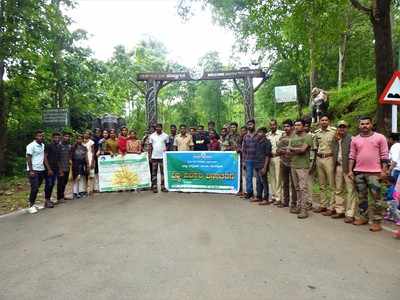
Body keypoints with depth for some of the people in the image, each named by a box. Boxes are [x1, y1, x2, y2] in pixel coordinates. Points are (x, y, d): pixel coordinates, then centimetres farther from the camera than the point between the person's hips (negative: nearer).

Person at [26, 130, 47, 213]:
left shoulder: (43, 145, 10)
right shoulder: (31, 146, -10)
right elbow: (28, 159, -11)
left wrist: (45, 167, 6)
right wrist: (31, 170, -15)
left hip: (41, 170, 6)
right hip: (33, 170, -6)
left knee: (37, 188, 11)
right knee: (34, 188, -7)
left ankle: (33, 203, 22)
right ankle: (31, 206, 2)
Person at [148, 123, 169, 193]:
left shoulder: (165, 136, 3)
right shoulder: (152, 136, 6)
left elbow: (167, 145, 8)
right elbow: (150, 146, 7)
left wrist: (166, 149, -9)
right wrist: (150, 156, 2)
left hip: (162, 156, -1)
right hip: (154, 157, 1)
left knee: (163, 172, 2)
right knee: (154, 172, 4)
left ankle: (163, 187, 8)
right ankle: (154, 187, 10)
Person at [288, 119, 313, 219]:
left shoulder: (307, 137, -4)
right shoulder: (292, 137, 17)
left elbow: (303, 149, -15)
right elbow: (288, 151, 8)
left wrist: (292, 149, -1)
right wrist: (298, 150, -8)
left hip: (303, 166, -7)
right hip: (293, 165, 7)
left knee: (303, 188, -6)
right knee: (297, 188, 12)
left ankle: (304, 210, -3)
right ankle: (299, 207, 21)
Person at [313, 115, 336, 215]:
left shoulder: (334, 131, -6)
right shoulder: (317, 132, 10)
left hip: (329, 158, -6)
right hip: (319, 159, 6)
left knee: (331, 185, -2)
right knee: (322, 184, 13)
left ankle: (331, 208, 5)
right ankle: (322, 205, 23)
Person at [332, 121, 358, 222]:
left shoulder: (351, 138, -5)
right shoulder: (335, 139, 15)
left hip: (348, 167, -7)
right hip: (338, 167, 7)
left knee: (350, 191, -4)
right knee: (338, 190, 14)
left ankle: (350, 214, 1)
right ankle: (340, 210, 26)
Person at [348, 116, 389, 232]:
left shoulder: (380, 137, 0)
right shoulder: (355, 139, 9)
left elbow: (384, 155, -1)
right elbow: (352, 156, 10)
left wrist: (384, 171, -7)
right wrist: (350, 170, 4)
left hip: (374, 172, -3)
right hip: (358, 172, 4)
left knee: (376, 197, 0)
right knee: (361, 197, 12)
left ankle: (377, 221, 7)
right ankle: (362, 217, 23)